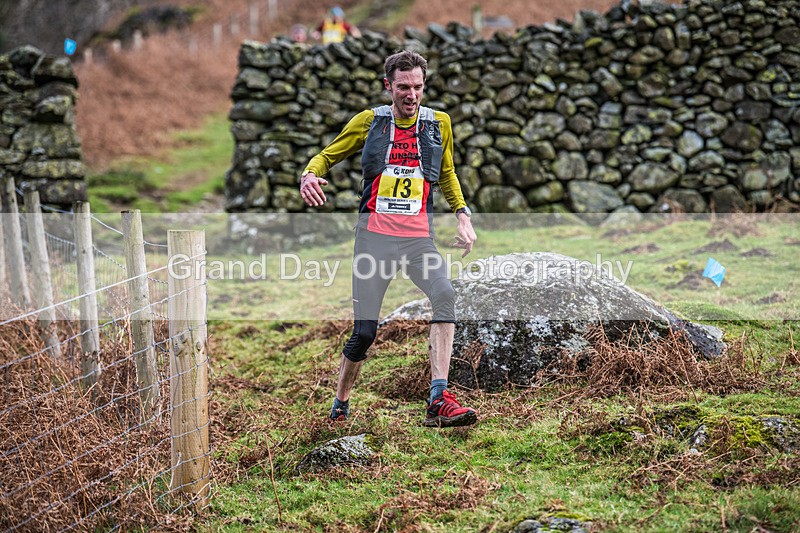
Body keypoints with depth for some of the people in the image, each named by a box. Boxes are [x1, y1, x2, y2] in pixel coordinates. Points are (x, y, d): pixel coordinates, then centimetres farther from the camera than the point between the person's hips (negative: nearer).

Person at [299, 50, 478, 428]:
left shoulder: (439, 123, 10)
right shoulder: (369, 121, 6)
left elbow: (447, 174, 24)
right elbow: (327, 155, 14)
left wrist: (462, 215, 12)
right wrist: (309, 174, -8)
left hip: (418, 236, 1)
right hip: (375, 233, -1)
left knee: (445, 295, -27)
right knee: (364, 331, -4)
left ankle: (439, 402, -29)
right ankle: (340, 404, 20)